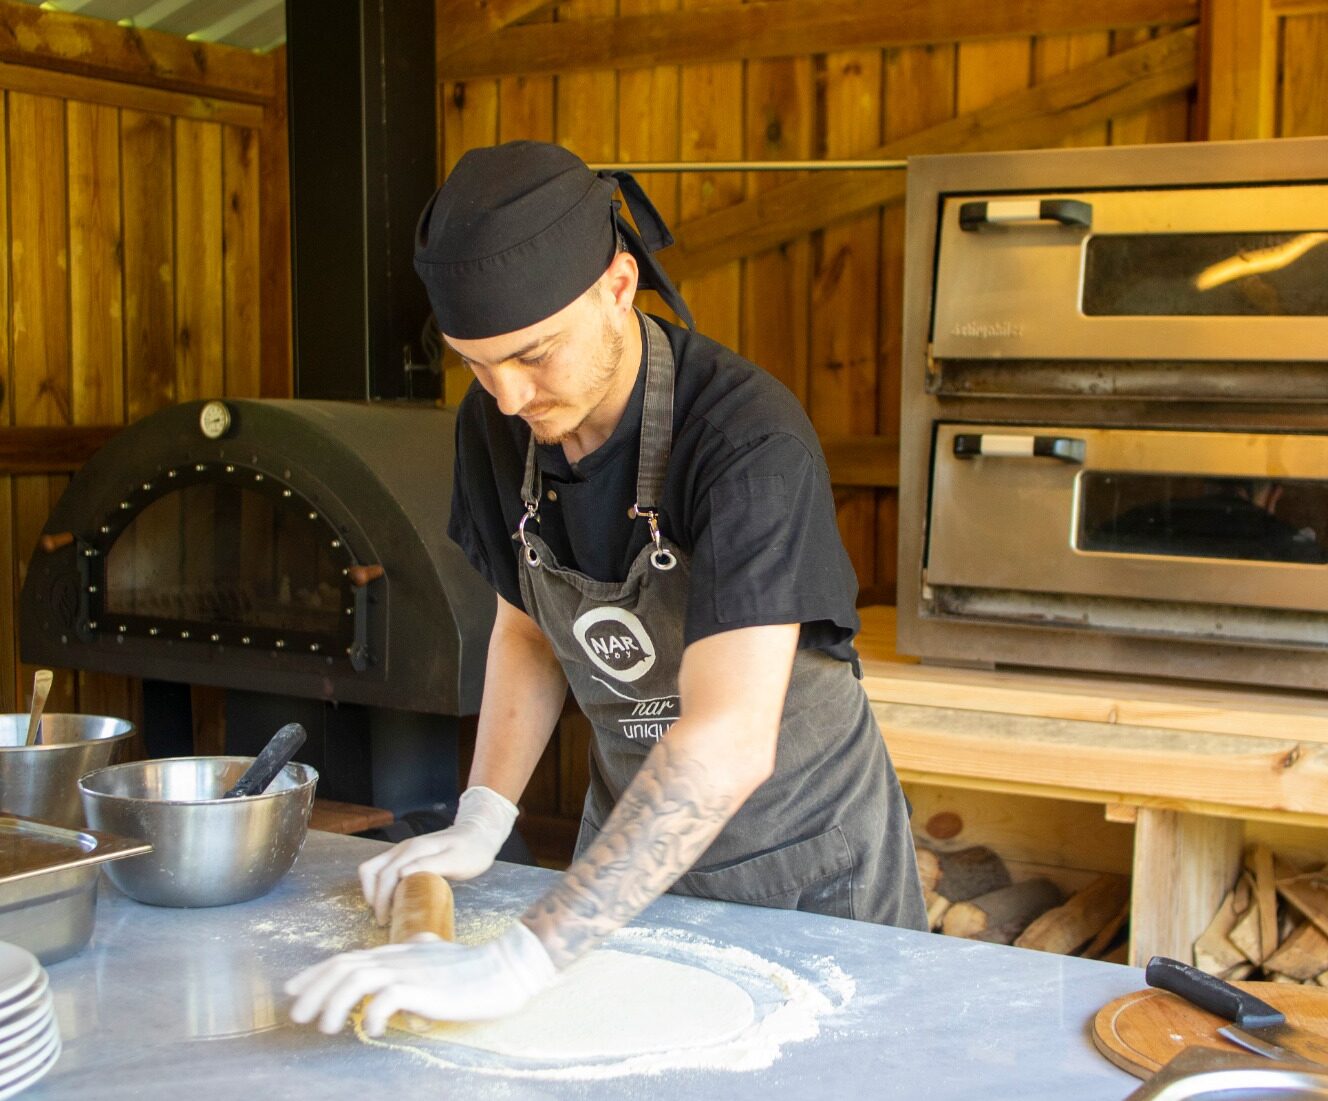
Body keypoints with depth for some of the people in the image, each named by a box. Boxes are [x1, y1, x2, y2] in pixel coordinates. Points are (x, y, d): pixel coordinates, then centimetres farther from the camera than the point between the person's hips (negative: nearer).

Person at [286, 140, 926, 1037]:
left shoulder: (750, 441, -33)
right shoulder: (497, 426, -11)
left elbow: (729, 743, -42)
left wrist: (522, 961, -47)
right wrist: (482, 819, -9)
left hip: (802, 848, -5)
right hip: (634, 828, 5)